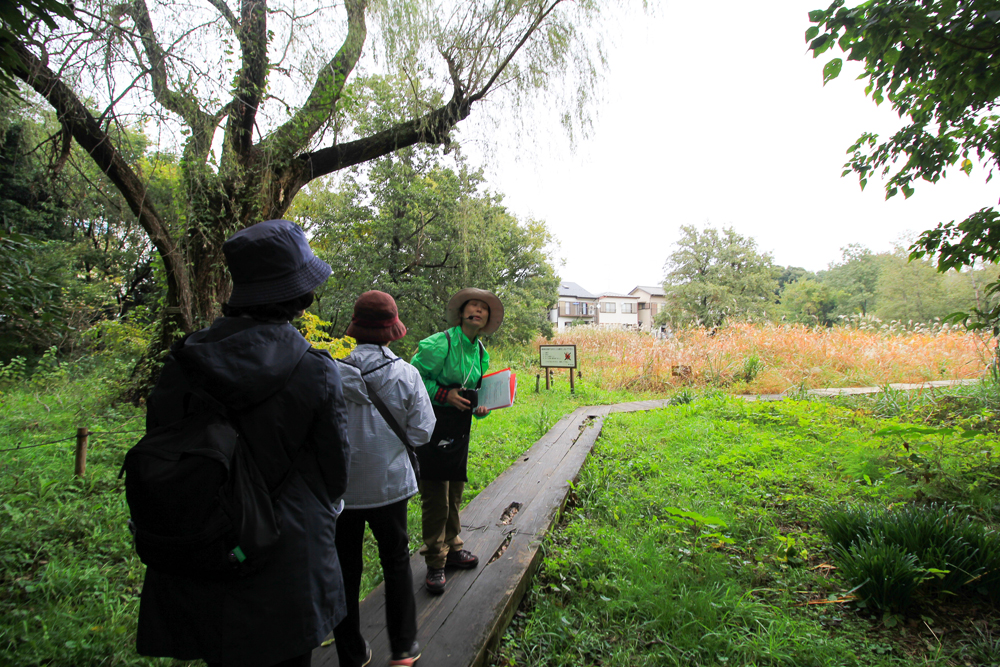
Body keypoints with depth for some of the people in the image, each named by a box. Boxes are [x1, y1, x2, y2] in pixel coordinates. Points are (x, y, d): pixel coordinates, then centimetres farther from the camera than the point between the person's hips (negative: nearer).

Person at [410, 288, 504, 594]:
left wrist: (480, 407, 0)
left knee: (454, 491, 17)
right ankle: (435, 563, 12)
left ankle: (452, 548, 35)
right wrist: (444, 394, -22)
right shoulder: (439, 344, -15)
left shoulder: (481, 352, 8)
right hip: (434, 423, -7)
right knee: (435, 494, -2)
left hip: (460, 427, 7)